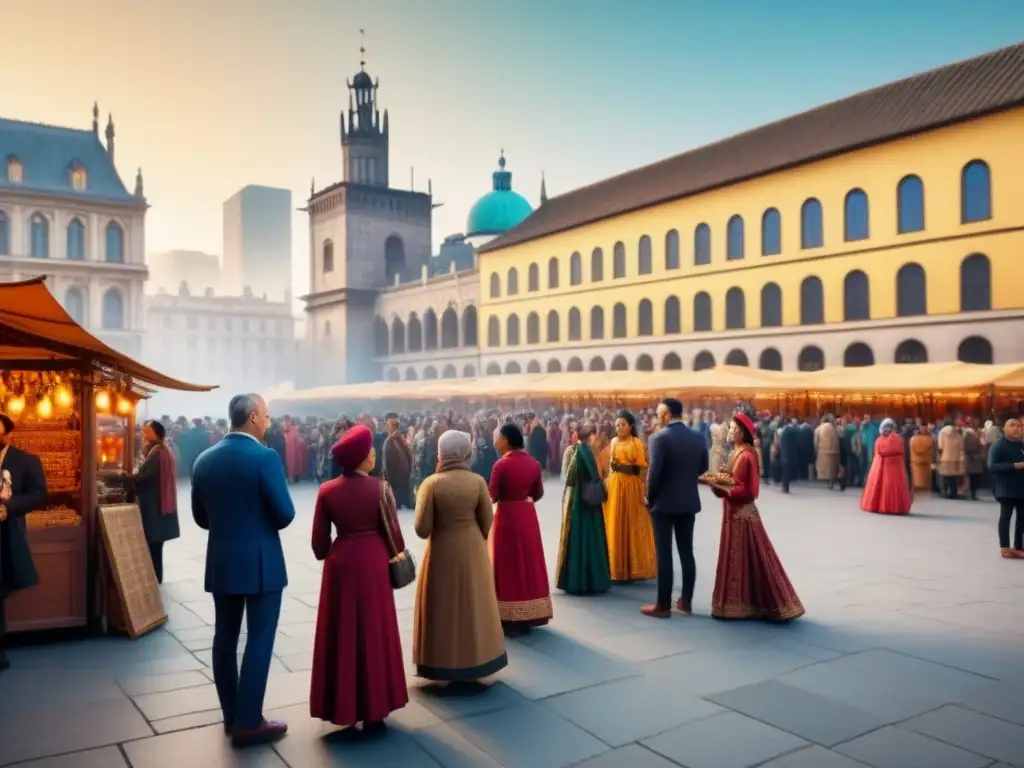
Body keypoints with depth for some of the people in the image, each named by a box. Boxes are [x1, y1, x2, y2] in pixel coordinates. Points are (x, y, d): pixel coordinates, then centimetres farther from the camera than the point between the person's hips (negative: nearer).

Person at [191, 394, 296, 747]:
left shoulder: (205, 459, 3)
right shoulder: (265, 457, -16)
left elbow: (201, 517, 9)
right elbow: (285, 514, -16)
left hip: (221, 562, 6)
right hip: (260, 562, -6)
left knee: (225, 637, 13)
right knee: (259, 640, 2)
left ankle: (231, 714, 25)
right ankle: (248, 722, 6)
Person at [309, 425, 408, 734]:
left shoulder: (327, 491, -4)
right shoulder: (379, 488, -12)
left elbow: (319, 539, 1)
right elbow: (391, 530, -6)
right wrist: (398, 557, 12)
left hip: (340, 563, 3)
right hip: (372, 562, -2)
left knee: (342, 633, 14)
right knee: (373, 634, 8)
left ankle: (341, 706, 23)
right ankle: (372, 711, 15)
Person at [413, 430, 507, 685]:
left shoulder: (432, 483, -14)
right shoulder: (477, 481, -8)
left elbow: (422, 529, -15)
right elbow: (487, 522, -3)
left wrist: (437, 527, 7)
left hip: (442, 553, -2)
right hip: (473, 552, 2)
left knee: (445, 608, 11)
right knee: (472, 605, 16)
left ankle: (447, 667, 17)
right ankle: (472, 664, 26)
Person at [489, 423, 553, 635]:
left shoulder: (502, 464, -16)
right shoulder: (533, 463, 1)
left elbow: (492, 496, -15)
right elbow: (538, 493, 8)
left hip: (506, 516, -5)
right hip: (528, 515, 6)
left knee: (508, 564, 4)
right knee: (529, 560, 14)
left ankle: (511, 619, 8)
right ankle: (529, 616, 23)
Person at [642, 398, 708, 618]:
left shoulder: (660, 437, -15)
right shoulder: (698, 437, 3)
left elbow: (654, 471, -19)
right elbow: (703, 468, 11)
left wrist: (650, 497, -5)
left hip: (664, 502, -6)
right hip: (689, 501, 6)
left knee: (664, 554, -1)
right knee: (686, 552, 12)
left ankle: (663, 605, 4)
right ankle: (686, 601, 19)